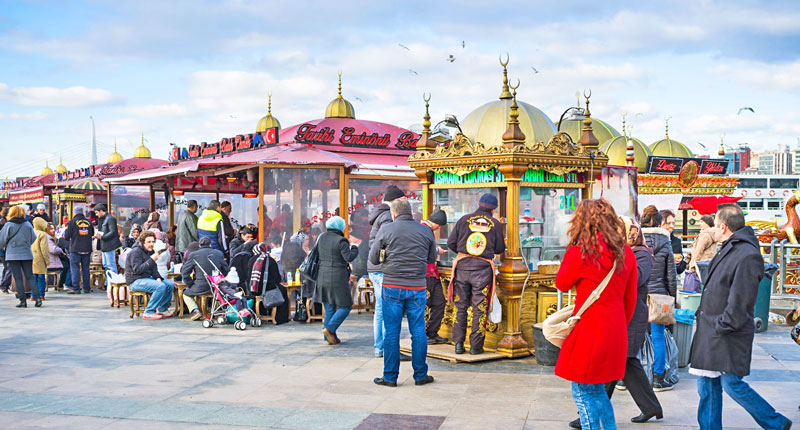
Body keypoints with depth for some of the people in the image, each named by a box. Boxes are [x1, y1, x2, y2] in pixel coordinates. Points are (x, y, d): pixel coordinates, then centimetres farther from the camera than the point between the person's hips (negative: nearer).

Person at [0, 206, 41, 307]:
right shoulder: (28, 225, 2)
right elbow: (33, 238, 9)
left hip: (13, 255, -3)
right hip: (27, 254, 3)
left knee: (18, 278, 1)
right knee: (30, 277, 6)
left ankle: (23, 300, -2)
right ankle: (37, 297, -5)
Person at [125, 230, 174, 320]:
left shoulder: (150, 251, 14)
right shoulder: (136, 252, -14)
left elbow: (153, 269, 17)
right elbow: (137, 269, -23)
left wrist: (158, 278, -3)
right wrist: (151, 260, -26)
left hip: (147, 278, 9)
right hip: (136, 281, -9)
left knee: (170, 284, -3)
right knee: (161, 286, -28)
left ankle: (162, 309, 9)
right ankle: (149, 312, -22)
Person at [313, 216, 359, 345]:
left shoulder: (322, 238, 8)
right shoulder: (340, 240, -12)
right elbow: (349, 257, -17)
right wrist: (354, 249, 2)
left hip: (323, 277, 7)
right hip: (337, 278, -7)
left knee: (329, 309, 11)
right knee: (345, 306, 4)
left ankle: (330, 338, 11)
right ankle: (329, 328, -8)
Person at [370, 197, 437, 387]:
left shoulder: (386, 230, -3)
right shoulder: (425, 231, 3)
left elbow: (373, 258, 3)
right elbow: (432, 258, 14)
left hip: (392, 287, -2)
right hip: (417, 287, 2)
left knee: (391, 332, 4)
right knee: (418, 331, 9)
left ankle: (390, 377, 9)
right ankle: (420, 375, 14)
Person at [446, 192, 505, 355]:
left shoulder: (465, 219, 5)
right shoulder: (495, 224, 3)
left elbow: (451, 242, 5)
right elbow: (499, 249, 9)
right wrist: (503, 243, 31)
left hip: (462, 266, 1)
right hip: (483, 269, -1)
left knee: (461, 307, 11)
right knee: (479, 309, 5)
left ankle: (458, 343, 11)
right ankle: (476, 346, 7)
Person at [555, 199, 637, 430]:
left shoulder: (580, 251, -14)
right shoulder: (625, 252, 4)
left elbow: (561, 284, 3)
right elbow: (630, 299, 11)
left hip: (589, 330, -7)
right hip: (616, 331, 7)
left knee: (583, 392, 5)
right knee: (597, 391, 20)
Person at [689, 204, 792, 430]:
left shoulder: (748, 256, -18)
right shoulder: (728, 248, 13)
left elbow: (740, 301, -20)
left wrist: (722, 326, -16)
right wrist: (704, 315, 16)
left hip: (729, 334, -9)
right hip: (711, 330, 9)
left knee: (731, 384, -6)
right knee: (707, 385, 10)